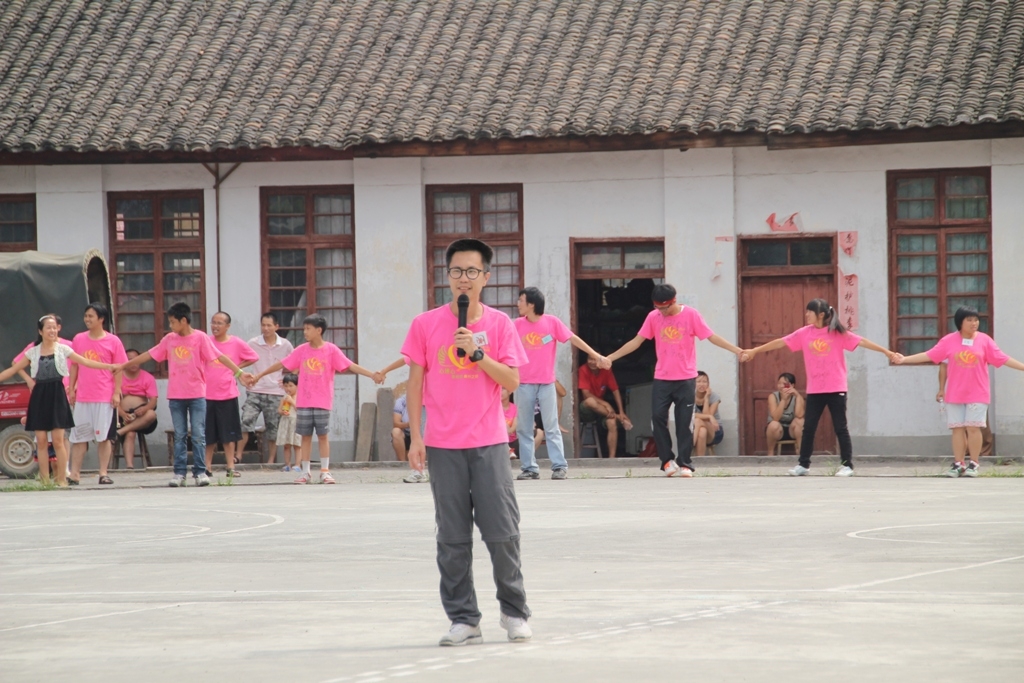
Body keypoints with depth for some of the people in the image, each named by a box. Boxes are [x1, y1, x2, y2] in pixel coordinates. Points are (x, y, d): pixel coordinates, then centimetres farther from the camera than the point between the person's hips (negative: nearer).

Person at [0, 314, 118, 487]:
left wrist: (109, 366, -10)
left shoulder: (63, 349, 3)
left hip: (57, 395, -2)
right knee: (41, 441, 0)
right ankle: (44, 480, 6)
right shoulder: (33, 352, 7)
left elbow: (85, 362, -1)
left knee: (58, 440, -6)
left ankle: (62, 479, 0)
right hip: (39, 395, 2)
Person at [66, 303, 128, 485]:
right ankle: (74, 474, 7)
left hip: (105, 398, -3)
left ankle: (103, 473, 8)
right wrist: (71, 389, 7)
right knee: (79, 436, 4)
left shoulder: (113, 342, -2)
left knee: (104, 436, 1)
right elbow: (74, 366, 12)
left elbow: (119, 369, -1)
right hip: (82, 397, 3)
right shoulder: (79, 339, 7)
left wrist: (117, 392, -7)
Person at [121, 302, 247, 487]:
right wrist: (124, 366, 16)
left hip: (197, 395, -3)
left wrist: (238, 371, -21)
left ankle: (200, 472, 2)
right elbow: (149, 355, 13)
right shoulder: (169, 339, 6)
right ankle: (179, 473, 7)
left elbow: (219, 356, -10)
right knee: (179, 436, 5)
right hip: (176, 396, 3)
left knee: (198, 436, -2)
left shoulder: (200, 338, -5)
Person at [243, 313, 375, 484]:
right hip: (303, 401, 3)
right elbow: (282, 364, 10)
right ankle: (305, 472, 10)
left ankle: (325, 471, 7)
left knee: (323, 435, 1)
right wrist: (258, 376, 13)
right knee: (306, 436, 5)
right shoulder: (302, 350, 4)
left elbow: (350, 366, -9)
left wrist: (372, 375, -19)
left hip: (323, 402, -3)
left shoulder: (331, 350, -4)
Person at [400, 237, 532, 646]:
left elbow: (512, 381, -2)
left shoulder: (499, 324, 3)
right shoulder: (426, 325, 3)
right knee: (452, 537, 1)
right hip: (443, 445, 0)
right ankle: (463, 619, 7)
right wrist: (415, 437, 0)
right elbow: (415, 382, 6)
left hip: (489, 443, 0)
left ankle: (514, 612, 13)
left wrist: (477, 352, -14)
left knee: (503, 532, -2)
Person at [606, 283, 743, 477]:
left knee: (683, 422, -2)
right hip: (661, 379, 2)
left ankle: (684, 464, 5)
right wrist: (610, 358, 4)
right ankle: (667, 460, 2)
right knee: (658, 417, -10)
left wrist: (737, 350, -13)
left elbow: (712, 337, -4)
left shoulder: (690, 315, -5)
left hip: (686, 379, -2)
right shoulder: (653, 317, 2)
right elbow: (636, 341, 6)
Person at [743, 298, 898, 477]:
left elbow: (861, 341, -7)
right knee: (808, 427, 5)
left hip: (836, 389, -3)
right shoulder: (804, 333, 4)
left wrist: (887, 352, -12)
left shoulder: (837, 333, -4)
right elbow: (781, 342, 8)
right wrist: (755, 351, 10)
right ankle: (803, 464, 13)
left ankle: (847, 465, 4)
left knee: (840, 428, 0)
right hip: (814, 390, 3)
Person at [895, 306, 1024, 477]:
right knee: (957, 428, 2)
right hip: (955, 394, 1)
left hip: (977, 393, -1)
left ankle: (974, 464, 3)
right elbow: (928, 355, 1)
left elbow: (1002, 358, 1)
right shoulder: (949, 341, 1)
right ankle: (958, 464, 6)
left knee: (973, 427, -5)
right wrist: (904, 360, -5)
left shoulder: (984, 340, 1)